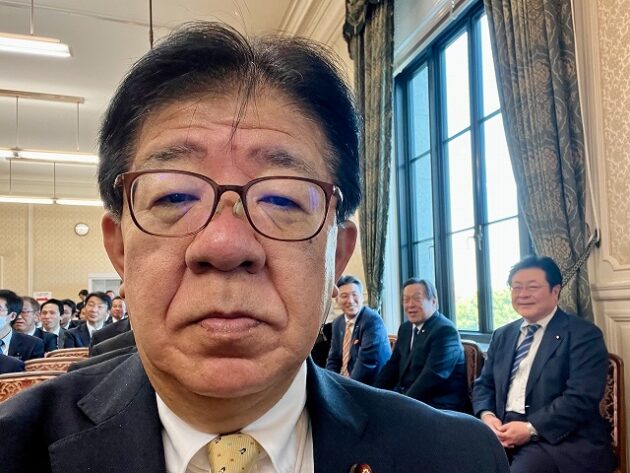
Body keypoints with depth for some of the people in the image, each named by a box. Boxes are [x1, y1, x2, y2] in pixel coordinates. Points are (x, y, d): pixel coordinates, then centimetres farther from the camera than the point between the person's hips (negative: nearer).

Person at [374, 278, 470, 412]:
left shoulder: (445, 331, -13)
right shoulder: (405, 328, 13)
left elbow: (432, 377, -22)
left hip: (438, 406, -7)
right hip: (404, 397, 7)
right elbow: (392, 366, 12)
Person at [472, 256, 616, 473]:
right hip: (503, 431, 5)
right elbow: (484, 384, 16)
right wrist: (487, 415, -5)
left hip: (561, 440, -4)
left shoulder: (583, 335, -3)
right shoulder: (502, 335, 17)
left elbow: (581, 398, -13)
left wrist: (531, 429, -20)